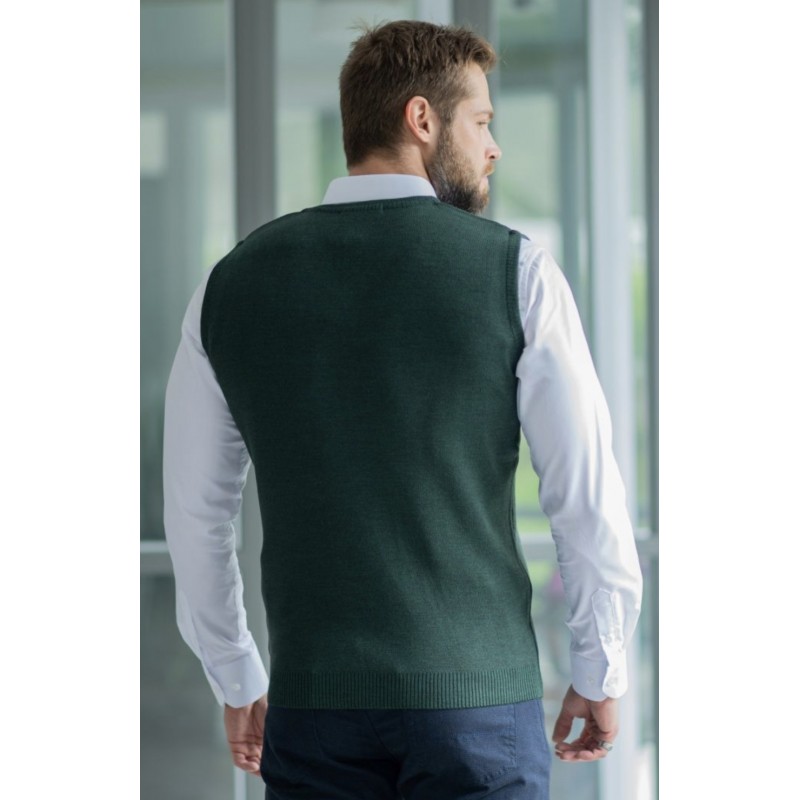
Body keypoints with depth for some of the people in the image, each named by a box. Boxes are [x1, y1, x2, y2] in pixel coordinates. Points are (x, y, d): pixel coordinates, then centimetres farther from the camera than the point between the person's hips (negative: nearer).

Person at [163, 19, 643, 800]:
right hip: (478, 702, -3)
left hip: (313, 706, 3)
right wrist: (600, 675, 9)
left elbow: (194, 513, 11)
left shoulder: (233, 283, 5)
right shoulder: (514, 272, -4)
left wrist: (237, 681, 23)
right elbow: (588, 498, -4)